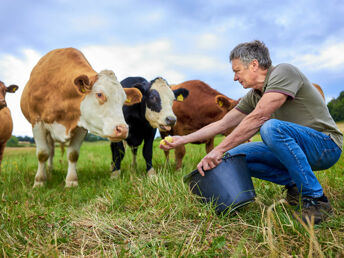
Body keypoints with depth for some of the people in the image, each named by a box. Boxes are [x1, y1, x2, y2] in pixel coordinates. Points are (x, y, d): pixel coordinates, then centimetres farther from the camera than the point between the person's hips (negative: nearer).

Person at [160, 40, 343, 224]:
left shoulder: (283, 72, -16)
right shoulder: (253, 96, 8)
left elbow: (258, 118, -27)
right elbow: (222, 124, 11)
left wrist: (219, 150, -29)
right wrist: (182, 140, 8)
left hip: (326, 144, -7)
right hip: (290, 146, 8)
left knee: (271, 127, -35)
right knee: (234, 155, -4)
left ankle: (316, 199, -24)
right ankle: (294, 184, 3)